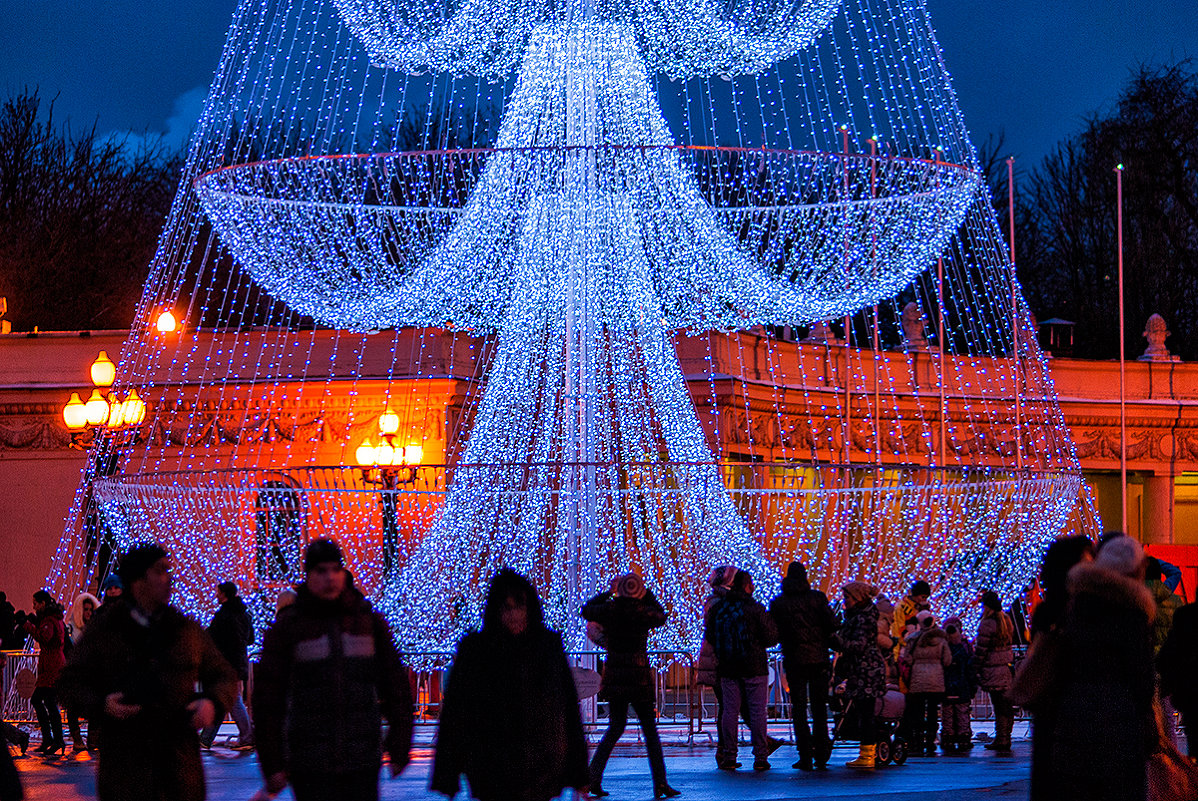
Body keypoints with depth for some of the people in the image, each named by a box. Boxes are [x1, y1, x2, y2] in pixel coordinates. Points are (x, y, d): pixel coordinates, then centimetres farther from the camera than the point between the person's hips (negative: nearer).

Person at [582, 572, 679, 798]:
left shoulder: (609, 610, -3)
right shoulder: (644, 612, -9)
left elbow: (586, 610, 18)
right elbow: (661, 617, 14)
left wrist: (607, 593, 27)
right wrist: (648, 595, 20)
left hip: (614, 676, 3)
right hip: (639, 677, -3)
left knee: (616, 726, 17)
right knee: (650, 730, 3)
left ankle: (593, 778, 11)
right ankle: (660, 784, 1)